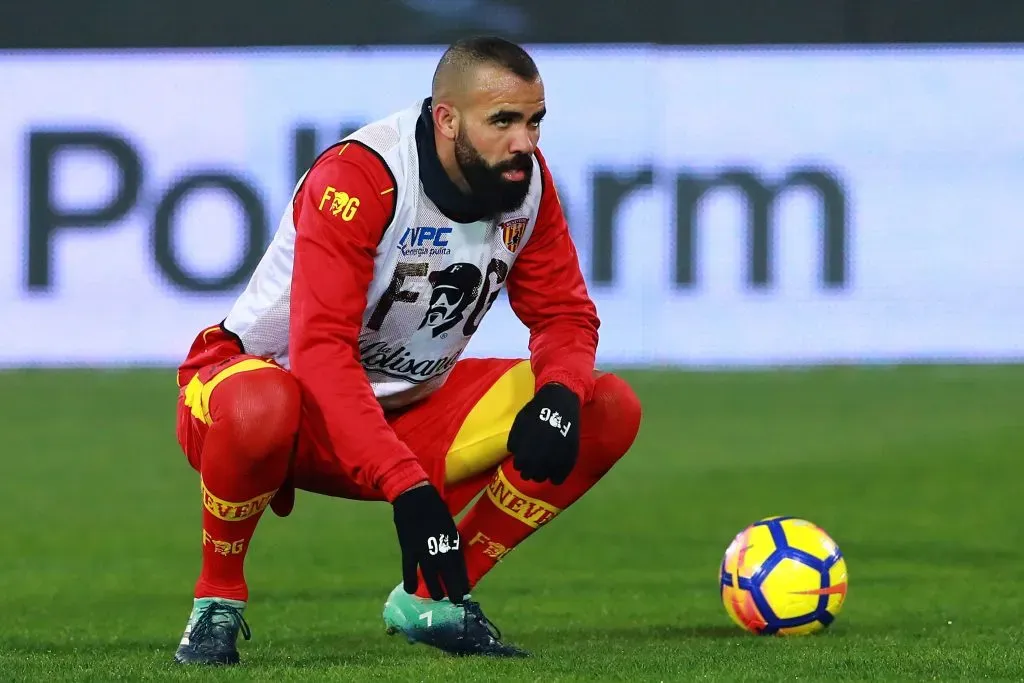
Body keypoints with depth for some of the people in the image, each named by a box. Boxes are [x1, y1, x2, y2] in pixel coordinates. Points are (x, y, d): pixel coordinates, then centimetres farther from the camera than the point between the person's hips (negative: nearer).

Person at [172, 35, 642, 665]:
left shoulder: (527, 180, -7)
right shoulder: (358, 176, -27)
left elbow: (564, 314, 2)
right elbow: (320, 352, -34)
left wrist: (560, 394, -23)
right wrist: (408, 489, -42)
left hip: (410, 405, 7)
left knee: (611, 410, -8)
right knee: (261, 408, -44)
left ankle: (435, 596, 0)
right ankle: (218, 601, -16)